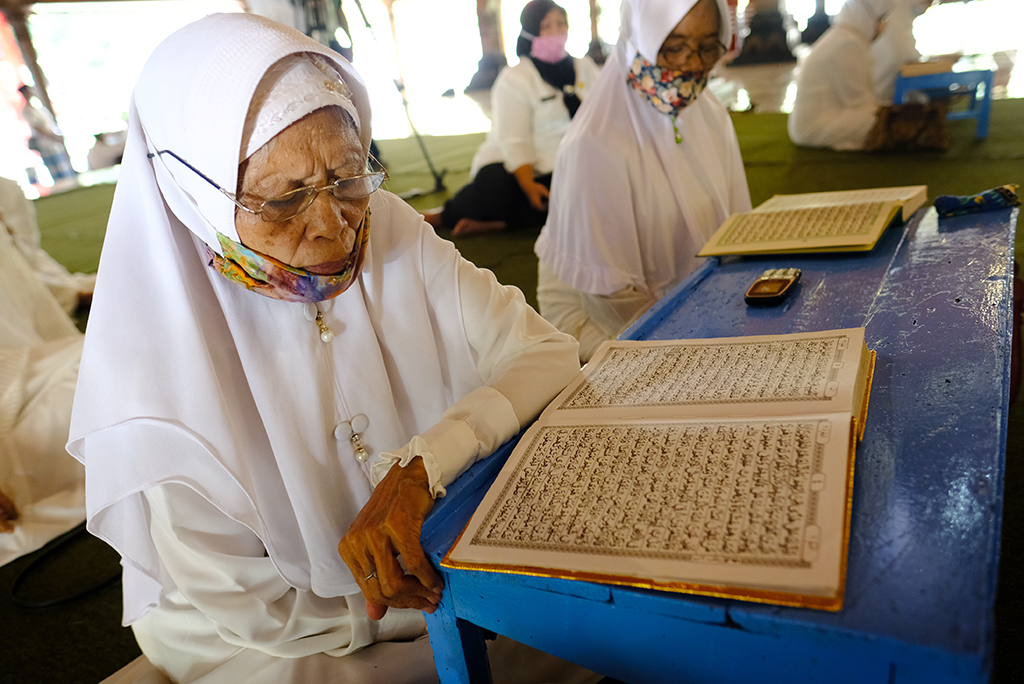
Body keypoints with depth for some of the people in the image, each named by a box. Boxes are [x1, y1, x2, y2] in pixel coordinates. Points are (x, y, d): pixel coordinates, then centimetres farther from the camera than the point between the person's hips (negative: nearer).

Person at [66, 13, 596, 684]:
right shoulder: (154, 375, -20)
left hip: (451, 554, 5)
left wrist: (425, 464, -29)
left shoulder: (390, 233, -10)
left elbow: (549, 353, -14)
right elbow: (242, 616, -16)